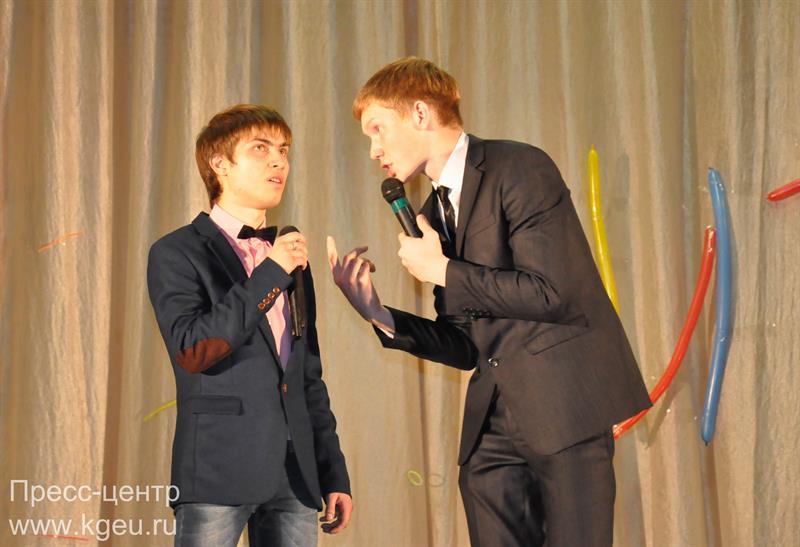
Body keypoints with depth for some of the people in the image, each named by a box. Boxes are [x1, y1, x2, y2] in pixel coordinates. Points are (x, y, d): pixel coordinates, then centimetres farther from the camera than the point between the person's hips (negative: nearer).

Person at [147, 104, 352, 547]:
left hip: (296, 478, 6)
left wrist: (334, 476, 16)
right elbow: (191, 351, -15)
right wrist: (271, 273, -13)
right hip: (218, 475, -5)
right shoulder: (177, 253, 0)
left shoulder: (291, 258, 19)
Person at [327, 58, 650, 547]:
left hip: (565, 409, -7)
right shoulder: (433, 214, 17)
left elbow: (552, 293, -17)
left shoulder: (519, 169, -7)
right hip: (491, 426, 7)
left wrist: (443, 271, -10)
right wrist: (378, 313, 3)